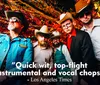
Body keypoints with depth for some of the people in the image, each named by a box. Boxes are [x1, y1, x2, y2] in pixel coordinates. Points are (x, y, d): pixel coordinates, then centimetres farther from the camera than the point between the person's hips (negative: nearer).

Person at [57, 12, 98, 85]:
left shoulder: (83, 35, -20)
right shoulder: (66, 38, 2)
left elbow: (88, 56, -22)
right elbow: (71, 55, 7)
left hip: (87, 72, -6)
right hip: (76, 71, 6)